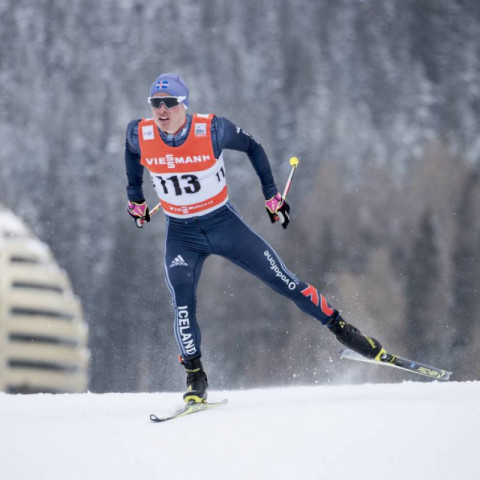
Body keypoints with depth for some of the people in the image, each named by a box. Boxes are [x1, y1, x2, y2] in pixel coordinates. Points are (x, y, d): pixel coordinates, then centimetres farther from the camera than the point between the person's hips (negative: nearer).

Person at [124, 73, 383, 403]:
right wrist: (135, 197, 20)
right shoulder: (140, 135, -14)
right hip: (181, 235, 1)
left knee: (284, 281, -1)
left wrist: (272, 195, 2)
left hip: (224, 223, -1)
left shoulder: (211, 130, -20)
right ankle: (195, 376, -11)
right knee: (182, 300, -21)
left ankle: (341, 328, 13)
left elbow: (252, 147, -2)